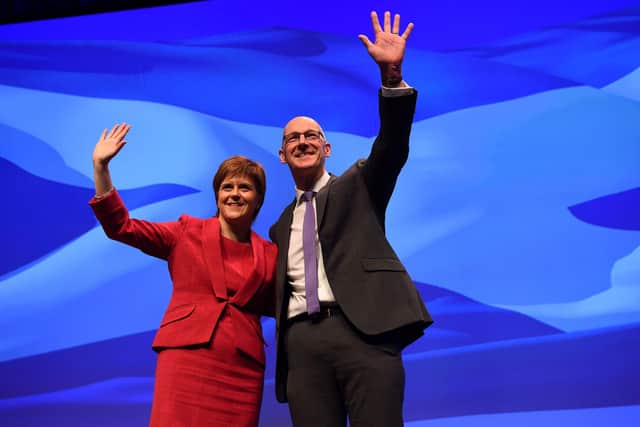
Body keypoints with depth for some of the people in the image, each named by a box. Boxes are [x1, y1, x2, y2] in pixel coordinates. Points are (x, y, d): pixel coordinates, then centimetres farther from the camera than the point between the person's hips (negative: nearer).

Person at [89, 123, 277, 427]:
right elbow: (120, 227, 4)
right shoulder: (187, 232, 8)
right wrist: (100, 168, -6)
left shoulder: (269, 253, 12)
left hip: (241, 369, 2)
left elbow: (276, 308, 18)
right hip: (186, 357, -2)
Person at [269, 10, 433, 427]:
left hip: (363, 330, -4)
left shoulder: (358, 186, 16)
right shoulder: (282, 226, 26)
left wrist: (392, 75, -15)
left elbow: (393, 146, -2)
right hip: (303, 341, 4)